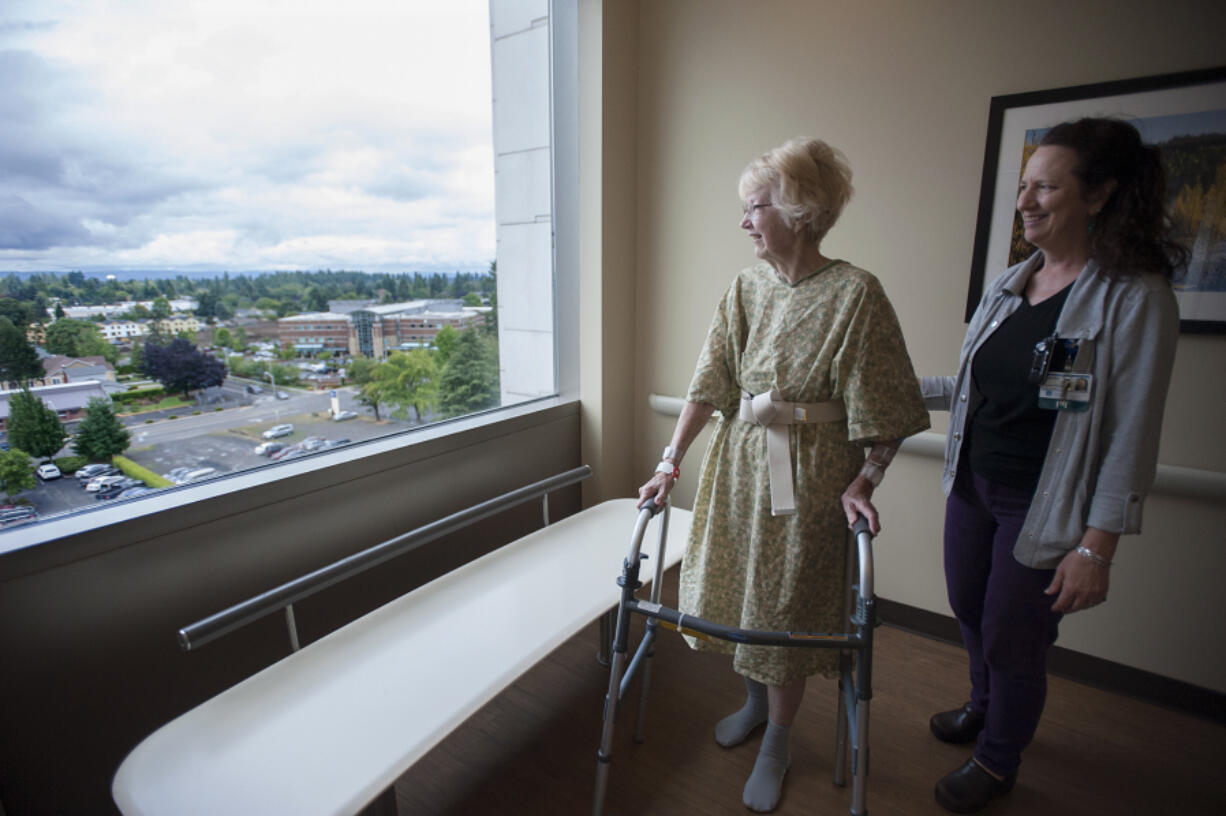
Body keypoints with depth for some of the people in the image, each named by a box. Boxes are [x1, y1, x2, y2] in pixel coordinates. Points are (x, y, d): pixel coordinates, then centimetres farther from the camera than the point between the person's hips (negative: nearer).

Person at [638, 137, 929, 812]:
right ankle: (754, 701, 46)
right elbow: (708, 383, -2)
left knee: (785, 605, 8)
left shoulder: (855, 293, -13)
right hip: (739, 460, 5)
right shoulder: (746, 288, 2)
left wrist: (862, 481, -16)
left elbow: (884, 411, -9)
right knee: (738, 588, 18)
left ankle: (776, 744, 34)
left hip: (809, 474, -5)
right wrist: (671, 462, -6)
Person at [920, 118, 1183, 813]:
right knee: (971, 609, 22)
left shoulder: (1136, 298, -15)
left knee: (1012, 639, 11)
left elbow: (1132, 435, -16)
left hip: (1043, 509, -6)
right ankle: (984, 708, 52)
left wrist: (1096, 547, -18)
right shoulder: (1011, 283, 4)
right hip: (972, 484, 6)